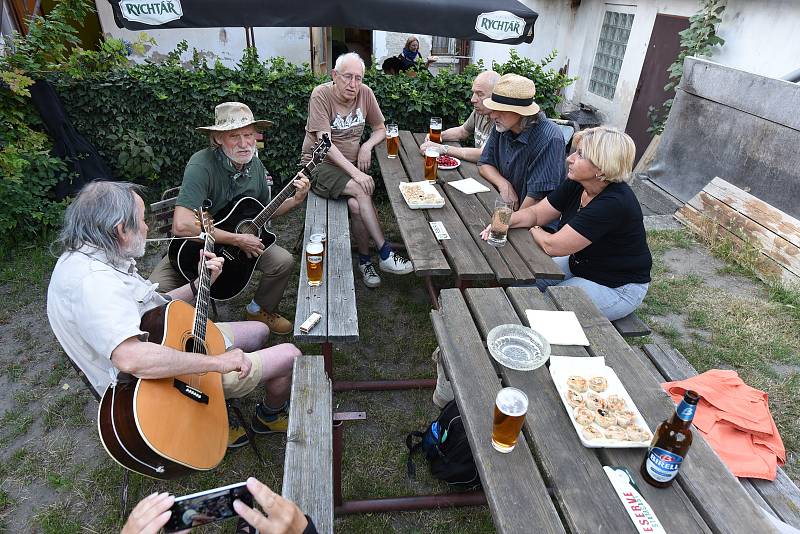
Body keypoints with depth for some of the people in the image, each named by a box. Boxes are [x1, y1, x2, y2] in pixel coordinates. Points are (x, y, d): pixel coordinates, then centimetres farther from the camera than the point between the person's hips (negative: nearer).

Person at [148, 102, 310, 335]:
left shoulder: (255, 165, -4)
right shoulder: (202, 165, -28)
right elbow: (182, 225, -39)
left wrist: (295, 200, -8)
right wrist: (237, 240, -32)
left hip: (244, 237, 5)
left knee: (284, 261, -16)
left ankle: (258, 310, 13)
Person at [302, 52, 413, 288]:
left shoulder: (365, 93, 0)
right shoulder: (321, 95, -13)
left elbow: (380, 129, 13)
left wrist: (367, 146, -9)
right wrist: (355, 173, -30)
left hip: (351, 163, 4)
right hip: (319, 164, -4)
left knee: (356, 205, -26)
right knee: (360, 189, -30)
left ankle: (365, 259, -6)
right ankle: (385, 254, -26)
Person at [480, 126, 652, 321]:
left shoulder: (614, 203, -32)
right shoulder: (577, 185, -8)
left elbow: (552, 246, -30)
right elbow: (536, 213, -1)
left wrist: (534, 230, -9)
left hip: (617, 288, -8)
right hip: (580, 265, 8)